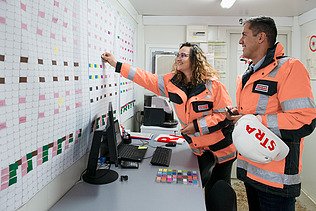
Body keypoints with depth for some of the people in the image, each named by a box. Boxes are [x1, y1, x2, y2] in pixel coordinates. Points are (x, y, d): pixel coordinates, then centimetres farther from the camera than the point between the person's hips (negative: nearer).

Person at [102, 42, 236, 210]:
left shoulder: (212, 84, -19)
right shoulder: (172, 81, -4)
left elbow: (225, 114, -18)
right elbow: (147, 79, -4)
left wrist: (197, 126, -23)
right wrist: (116, 64, -5)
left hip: (221, 146, -3)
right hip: (199, 147, 4)